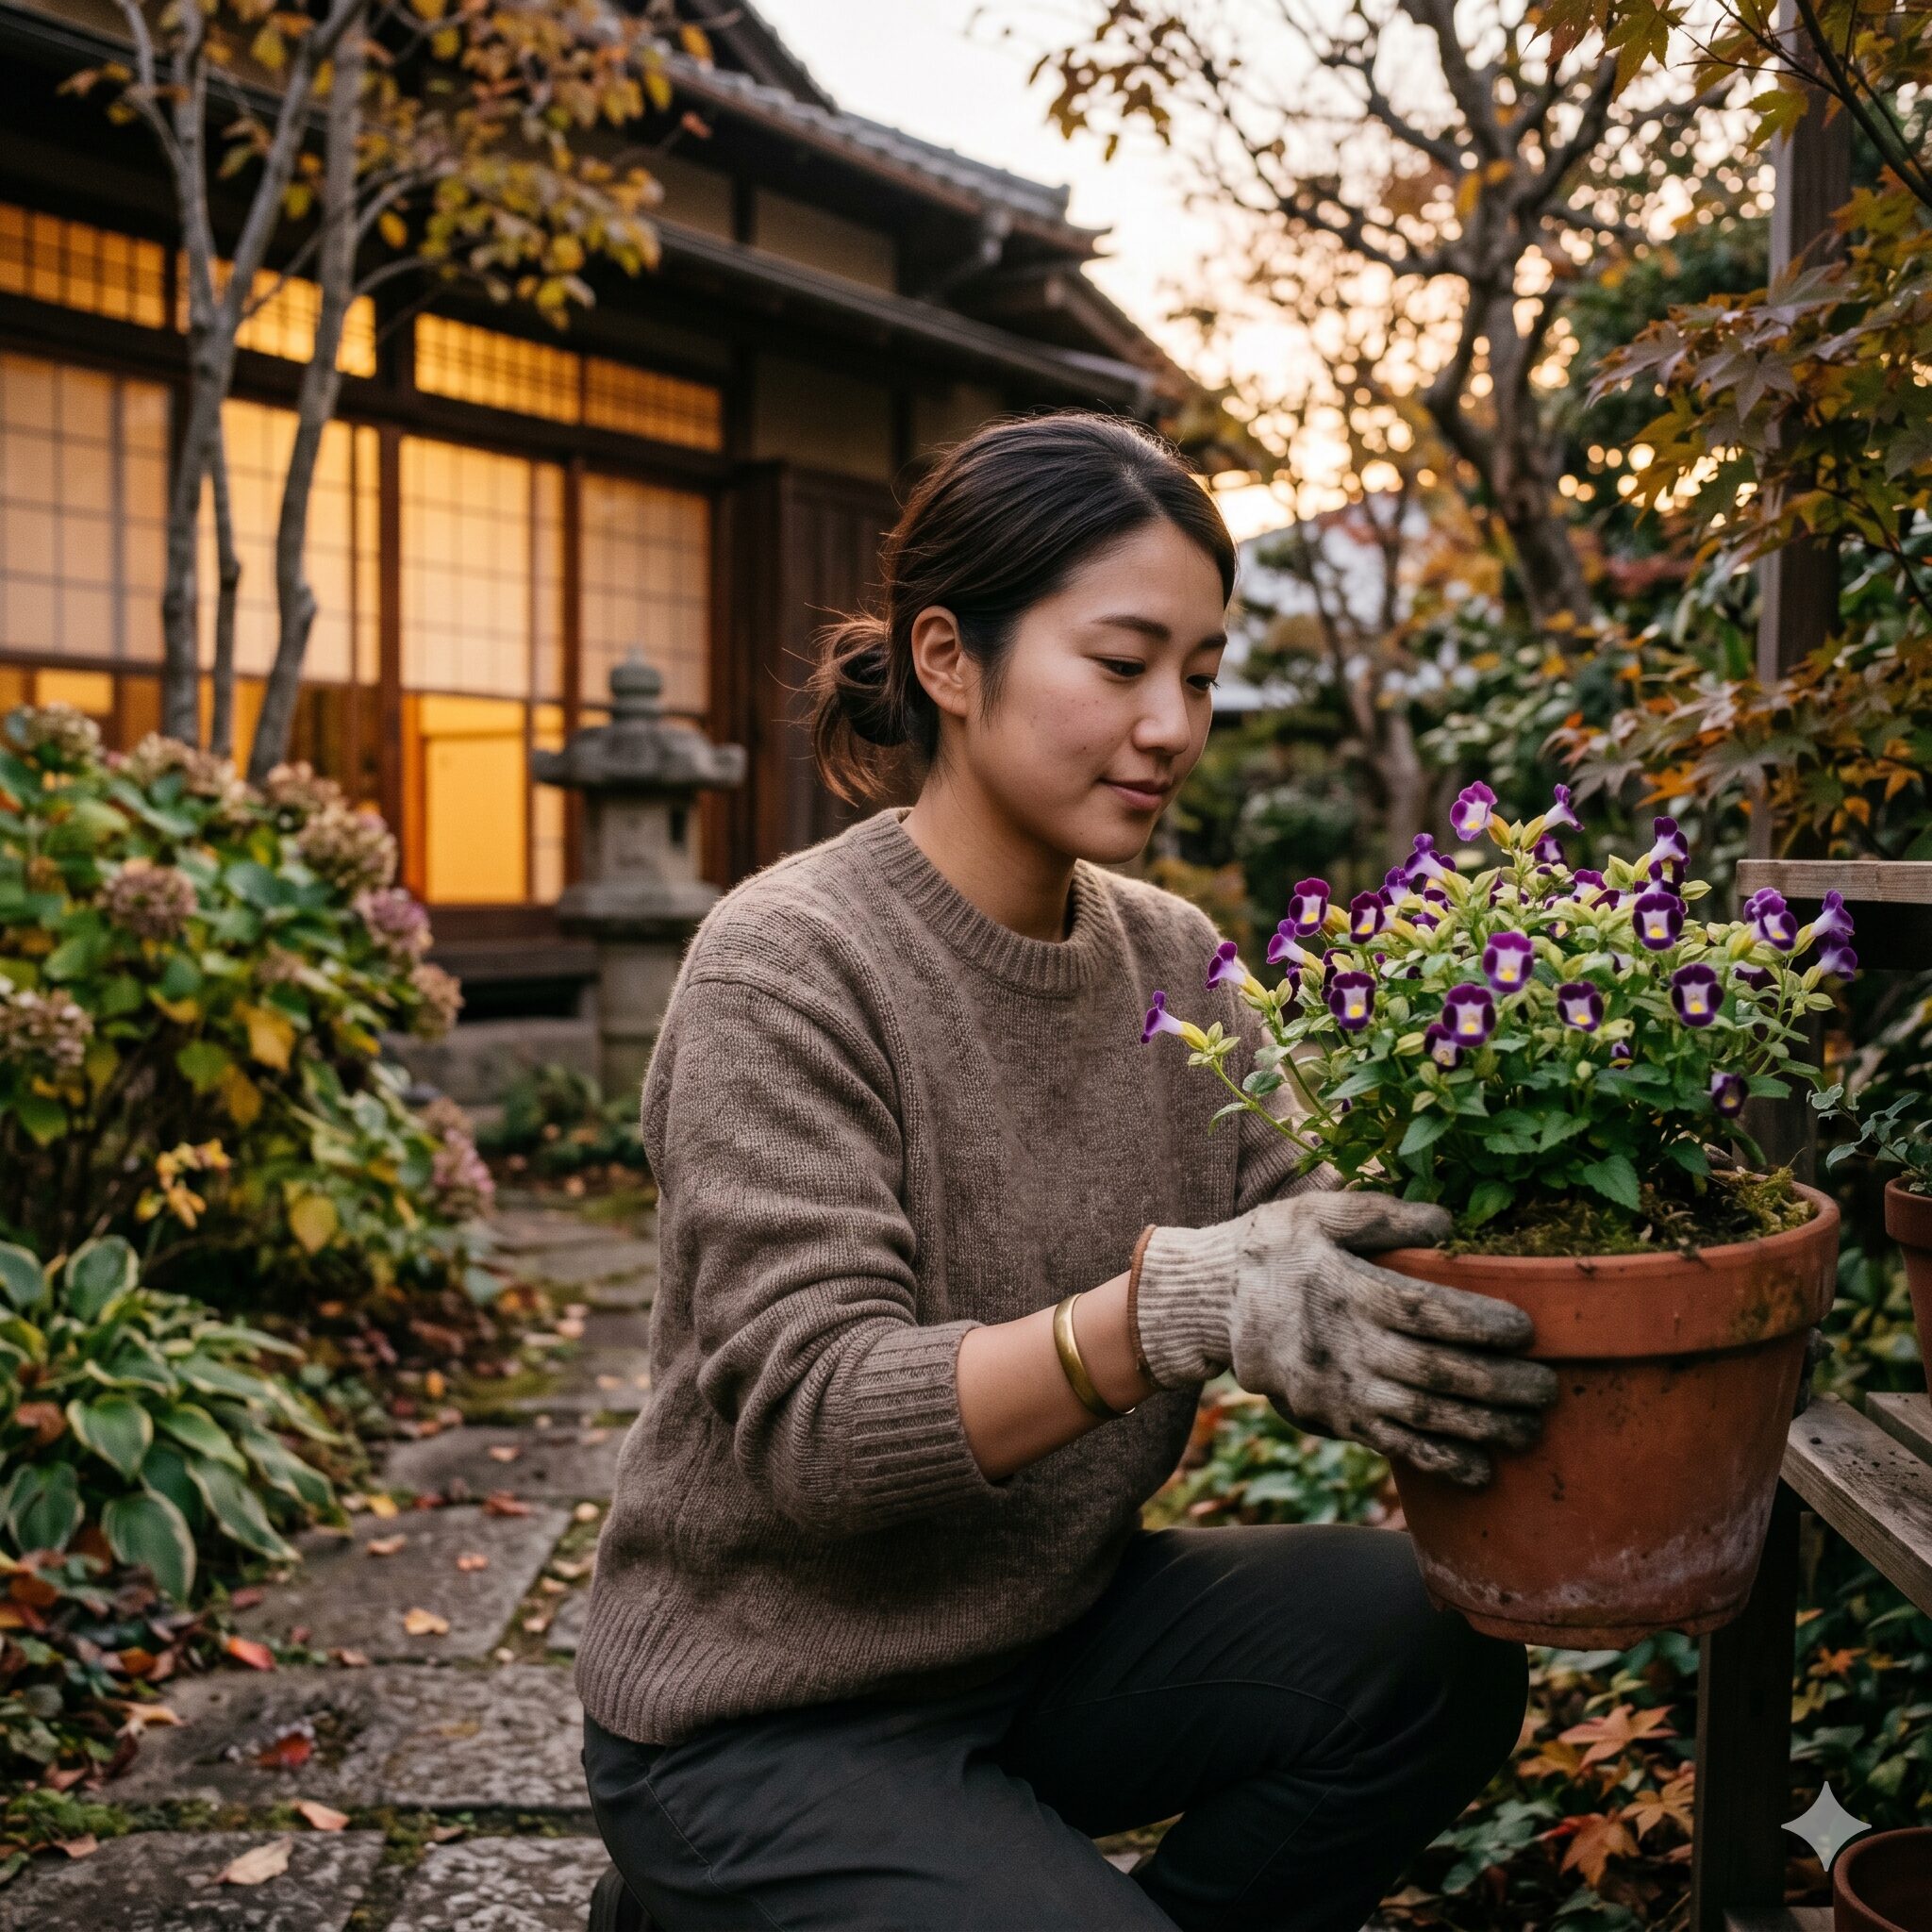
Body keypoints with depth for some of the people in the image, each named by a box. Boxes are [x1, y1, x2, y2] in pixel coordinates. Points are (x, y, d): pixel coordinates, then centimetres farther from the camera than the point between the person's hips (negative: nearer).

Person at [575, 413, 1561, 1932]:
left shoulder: (1173, 960, 1)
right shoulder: (786, 968, -19)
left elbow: (1302, 1262, -4)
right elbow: (809, 1421, -26)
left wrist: (1463, 1318, -26)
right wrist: (1167, 1310, -41)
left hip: (1046, 1628, 6)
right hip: (767, 1719, -5)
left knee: (1429, 1646, -14)